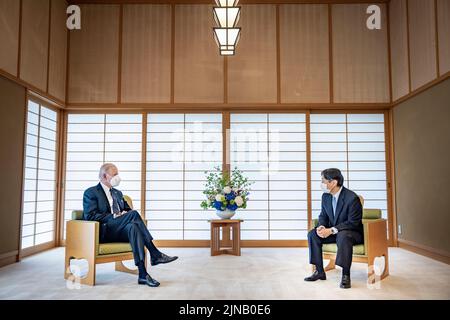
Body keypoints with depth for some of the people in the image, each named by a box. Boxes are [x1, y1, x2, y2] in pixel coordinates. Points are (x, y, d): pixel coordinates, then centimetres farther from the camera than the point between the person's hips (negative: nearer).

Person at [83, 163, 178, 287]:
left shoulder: (117, 193, 25)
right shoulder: (91, 193, 3)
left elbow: (128, 209, 26)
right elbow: (90, 216, -10)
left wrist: (125, 213, 0)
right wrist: (113, 216, -19)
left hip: (118, 232, 6)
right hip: (103, 233, -6)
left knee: (133, 226, -32)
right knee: (134, 214, -29)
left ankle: (143, 274, -40)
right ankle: (155, 254, -31)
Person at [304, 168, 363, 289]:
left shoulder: (352, 198, -23)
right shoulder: (325, 196, -1)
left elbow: (353, 223, -23)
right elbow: (323, 216, 8)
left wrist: (331, 230, -29)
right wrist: (321, 227, -16)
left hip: (352, 232, -7)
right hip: (332, 231, 7)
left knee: (343, 236, -39)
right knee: (312, 234, -13)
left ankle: (346, 275, -29)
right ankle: (319, 271, -6)